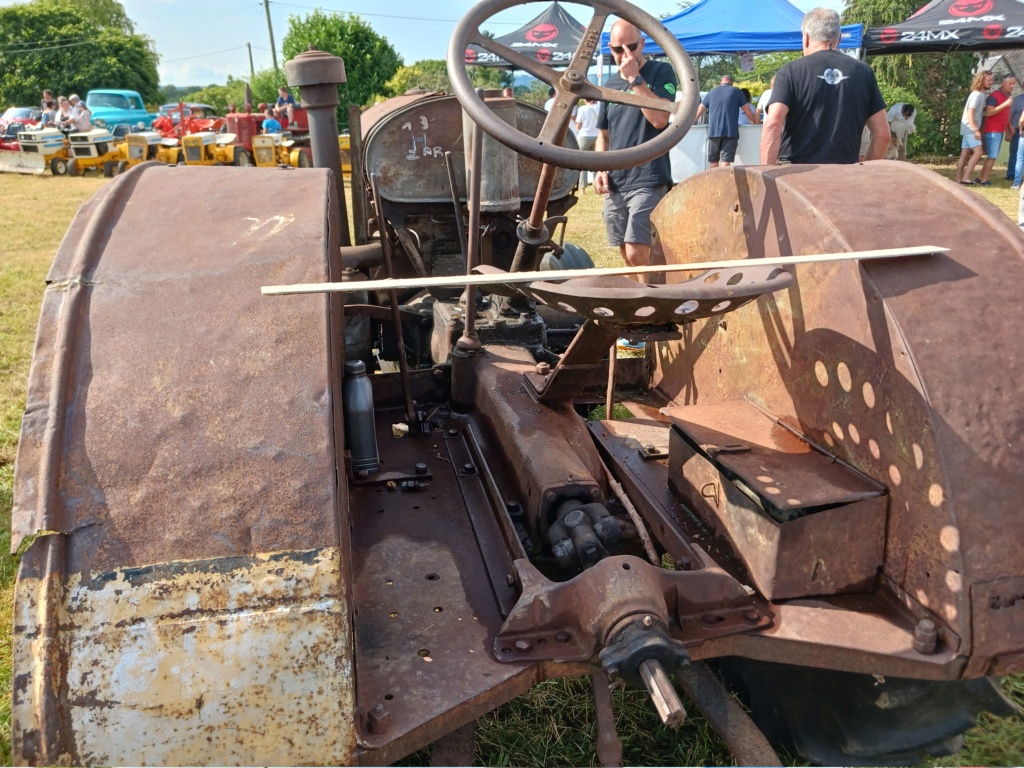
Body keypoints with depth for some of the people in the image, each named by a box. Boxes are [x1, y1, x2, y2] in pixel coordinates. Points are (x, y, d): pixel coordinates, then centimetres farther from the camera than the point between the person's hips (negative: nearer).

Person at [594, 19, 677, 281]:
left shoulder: (661, 72, -1)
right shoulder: (610, 84, 14)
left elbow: (659, 119, -17)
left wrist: (634, 78, -15)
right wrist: (600, 169, 4)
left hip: (647, 181, -6)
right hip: (615, 183, 6)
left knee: (637, 254, -16)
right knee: (627, 256, 9)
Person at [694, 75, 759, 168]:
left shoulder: (712, 91, 16)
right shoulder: (736, 91, 8)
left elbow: (699, 111, 21)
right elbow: (748, 111, 7)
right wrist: (756, 121, 22)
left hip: (713, 131, 2)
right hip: (730, 131, -2)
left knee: (713, 160, 12)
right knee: (725, 162, -8)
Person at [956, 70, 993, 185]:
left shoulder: (981, 94, 16)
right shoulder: (977, 94, -14)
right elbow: (969, 114, -20)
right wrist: (976, 130, -23)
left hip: (970, 129, 10)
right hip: (970, 128, -10)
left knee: (964, 155, 7)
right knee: (978, 152, -16)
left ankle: (958, 180, 8)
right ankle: (965, 178, -19)